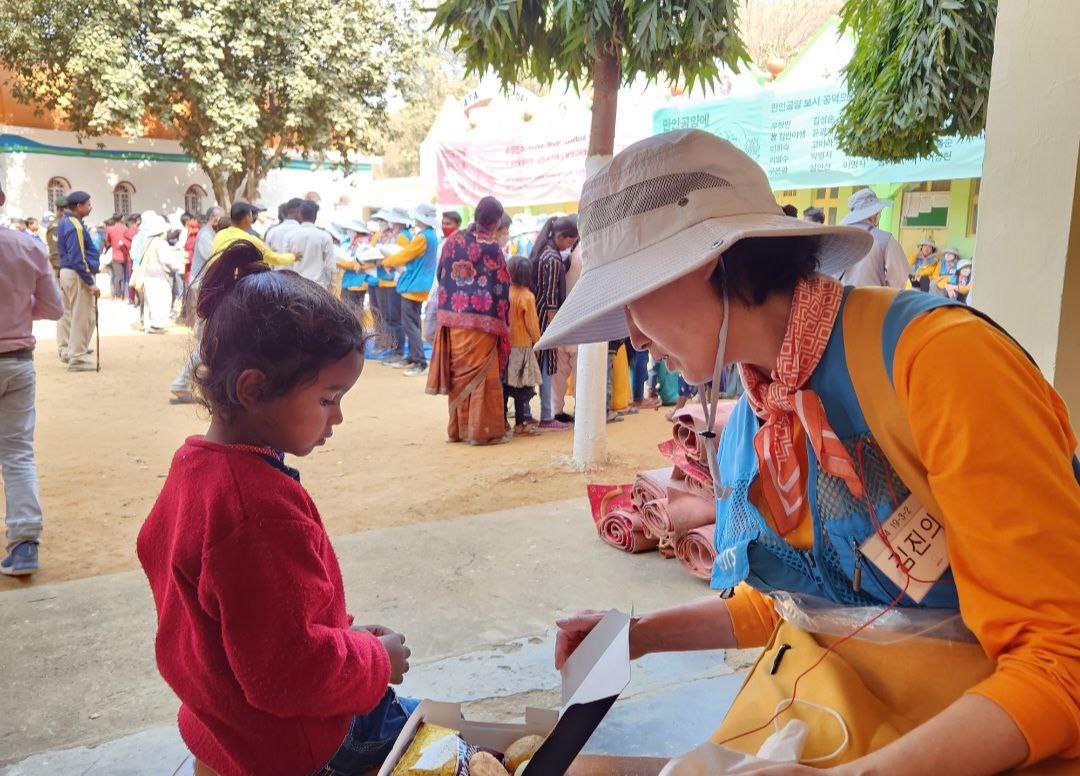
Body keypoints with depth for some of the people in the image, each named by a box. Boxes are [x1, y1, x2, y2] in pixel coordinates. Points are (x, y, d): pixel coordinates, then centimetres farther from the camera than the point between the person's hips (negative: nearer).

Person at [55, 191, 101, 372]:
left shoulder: (65, 222, 12)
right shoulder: (75, 227, -19)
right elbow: (77, 259, -22)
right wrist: (91, 283, -21)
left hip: (66, 272, 10)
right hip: (78, 275, -10)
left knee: (69, 314, 18)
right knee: (82, 317, -5)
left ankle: (67, 350, 29)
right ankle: (77, 359, -1)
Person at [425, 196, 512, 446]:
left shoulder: (453, 240, 6)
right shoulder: (490, 247, -10)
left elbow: (441, 276, 10)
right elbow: (500, 286, -8)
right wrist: (503, 322, 2)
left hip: (452, 316, 6)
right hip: (481, 319, -6)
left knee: (459, 374, 13)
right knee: (482, 376, 2)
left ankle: (459, 428, 21)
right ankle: (482, 430, 7)